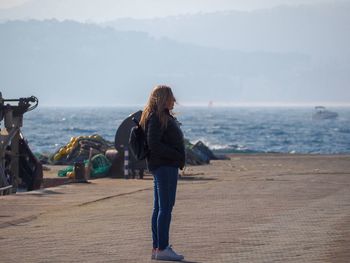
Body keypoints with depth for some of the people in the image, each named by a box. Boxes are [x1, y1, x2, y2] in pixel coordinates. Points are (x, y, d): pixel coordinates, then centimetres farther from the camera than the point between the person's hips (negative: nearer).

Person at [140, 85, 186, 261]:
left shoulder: (163, 116, 18)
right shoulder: (156, 118, -13)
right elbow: (154, 144, -21)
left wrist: (178, 158, 10)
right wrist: (177, 156, -17)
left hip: (166, 166, 11)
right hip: (164, 166, -11)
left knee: (159, 208, 11)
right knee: (166, 207, -10)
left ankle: (157, 247, 14)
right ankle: (162, 248, -10)